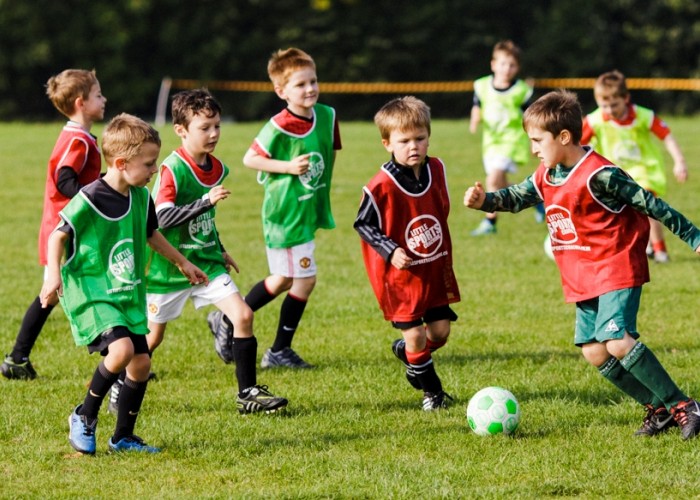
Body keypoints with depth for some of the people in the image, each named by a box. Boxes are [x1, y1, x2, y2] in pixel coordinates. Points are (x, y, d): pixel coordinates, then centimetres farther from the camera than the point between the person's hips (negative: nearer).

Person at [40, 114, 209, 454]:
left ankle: (123, 437, 23)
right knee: (122, 349, -26)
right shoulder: (89, 200, -18)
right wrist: (54, 274, -26)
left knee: (141, 362, 6)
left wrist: (183, 263, 33)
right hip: (91, 294, -8)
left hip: (129, 295, 8)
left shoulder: (140, 197, 4)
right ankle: (84, 417, -4)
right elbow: (58, 236, -11)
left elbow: (151, 234, 23)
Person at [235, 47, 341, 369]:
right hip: (285, 212, -8)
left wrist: (321, 175, 6)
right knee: (305, 280, -3)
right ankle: (279, 352, 11)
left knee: (284, 280, 16)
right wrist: (288, 167, -23)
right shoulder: (279, 127, -20)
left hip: (310, 209, 8)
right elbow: (250, 159, -14)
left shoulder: (327, 116, 0)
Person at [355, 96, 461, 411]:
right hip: (401, 273, -5)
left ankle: (405, 350, 38)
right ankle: (432, 391, 19)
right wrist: (390, 251, -21)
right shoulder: (381, 187, -20)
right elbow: (364, 224, -10)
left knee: (440, 330, 6)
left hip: (435, 268, 5)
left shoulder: (436, 170, -3)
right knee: (415, 335, -3)